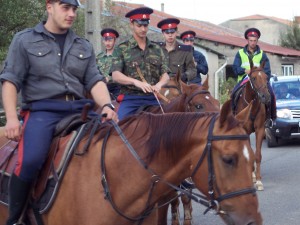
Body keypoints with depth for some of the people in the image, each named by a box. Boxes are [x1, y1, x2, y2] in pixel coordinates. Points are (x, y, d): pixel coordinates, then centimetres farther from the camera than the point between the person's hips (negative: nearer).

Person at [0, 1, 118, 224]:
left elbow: (94, 80, 9)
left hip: (79, 109, 4)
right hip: (43, 110, -4)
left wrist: (106, 106, -12)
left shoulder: (84, 46, 17)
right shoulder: (25, 40, 7)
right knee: (30, 161, -29)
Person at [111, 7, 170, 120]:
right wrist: (136, 82, -25)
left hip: (153, 98, 3)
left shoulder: (157, 49, 16)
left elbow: (165, 74, 11)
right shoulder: (121, 49, 5)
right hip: (130, 98, -3)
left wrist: (159, 84, -14)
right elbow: (116, 75, -7)